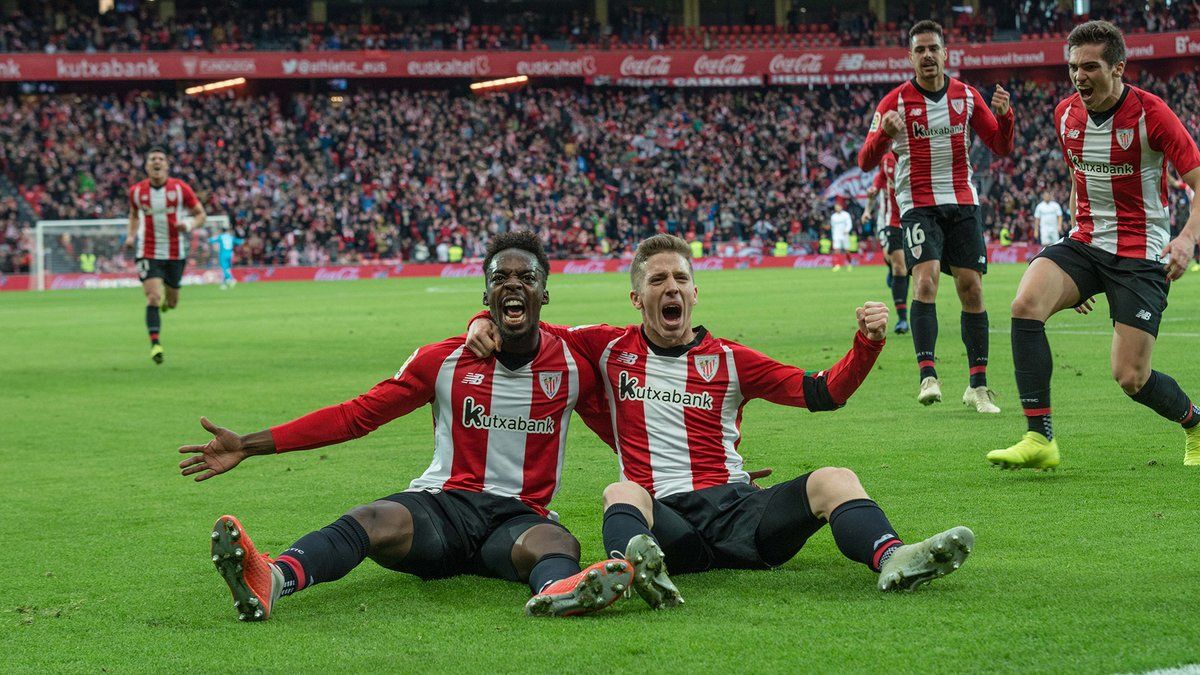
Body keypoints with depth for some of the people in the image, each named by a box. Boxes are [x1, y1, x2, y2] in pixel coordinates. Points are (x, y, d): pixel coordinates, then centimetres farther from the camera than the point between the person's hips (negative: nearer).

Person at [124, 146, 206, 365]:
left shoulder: (180, 189, -6)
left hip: (176, 253, 1)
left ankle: (166, 301, 51)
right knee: (153, 297, -18)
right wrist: (131, 235, 2)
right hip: (148, 253, -1)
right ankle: (155, 343, -15)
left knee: (172, 303, 13)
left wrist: (189, 225, -19)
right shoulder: (137, 191, -1)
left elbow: (200, 213, 2)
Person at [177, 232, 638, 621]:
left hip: (521, 515, 0)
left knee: (558, 544, -37)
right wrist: (249, 445, 1)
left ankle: (559, 591, -77)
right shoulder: (444, 360, 7)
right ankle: (271, 581, -64)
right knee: (374, 521, -34)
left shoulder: (574, 366, 8)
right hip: (442, 505, 0)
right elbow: (357, 415, 7)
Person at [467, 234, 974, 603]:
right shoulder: (611, 349, 16)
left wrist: (868, 343, 0)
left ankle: (890, 560, -54)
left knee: (833, 480, -22)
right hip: (664, 516, -2)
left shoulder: (729, 360, 17)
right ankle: (640, 565, -71)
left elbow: (824, 392, 15)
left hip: (738, 505, 2)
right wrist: (485, 323, 2)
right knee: (621, 495, -35)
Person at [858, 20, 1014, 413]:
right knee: (925, 281, -22)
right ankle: (928, 376, -27)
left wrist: (1004, 115, -10)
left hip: (963, 203, 3)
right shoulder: (895, 101, -3)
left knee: (971, 289, -2)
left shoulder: (967, 96, 6)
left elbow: (1001, 147, 10)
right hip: (918, 206, -3)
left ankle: (978, 386, 5)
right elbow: (866, 162, -9)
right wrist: (884, 133, -30)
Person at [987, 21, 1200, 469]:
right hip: (1084, 243, 5)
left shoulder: (1150, 114, -13)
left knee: (1130, 377, -9)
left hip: (1141, 253, -5)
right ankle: (1039, 438, -24)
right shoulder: (1066, 114, 5)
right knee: (1026, 303, -26)